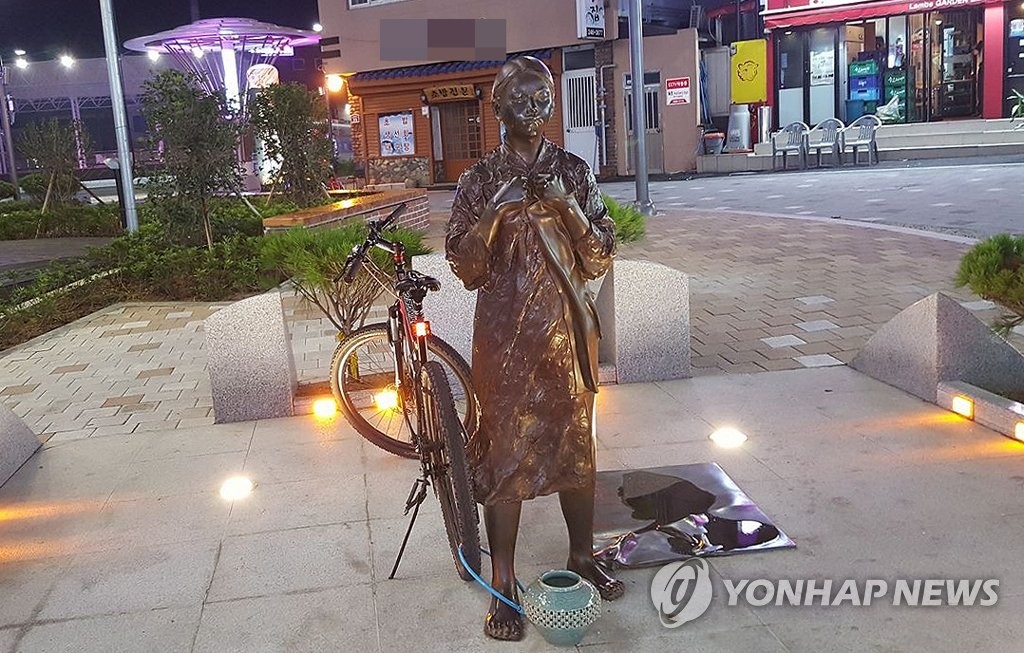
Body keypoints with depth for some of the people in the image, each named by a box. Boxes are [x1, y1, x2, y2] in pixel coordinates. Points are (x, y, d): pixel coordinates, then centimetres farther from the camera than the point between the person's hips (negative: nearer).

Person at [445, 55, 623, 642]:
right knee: (505, 453, 2)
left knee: (576, 444, 13)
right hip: (505, 336, -2)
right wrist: (493, 213, -19)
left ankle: (583, 557, 32)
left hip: (568, 333, 2)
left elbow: (599, 260, -1)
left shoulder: (574, 172, 4)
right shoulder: (480, 181, 0)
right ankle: (503, 583, 15)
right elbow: (466, 269, -4)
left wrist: (565, 206, -16)